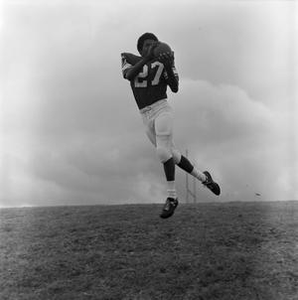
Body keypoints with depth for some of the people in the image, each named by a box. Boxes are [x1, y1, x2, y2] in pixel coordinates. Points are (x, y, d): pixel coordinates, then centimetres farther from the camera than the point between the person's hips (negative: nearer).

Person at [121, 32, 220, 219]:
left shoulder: (164, 61, 1)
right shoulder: (128, 59, 10)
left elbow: (175, 88, -9)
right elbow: (128, 75, -13)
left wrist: (168, 66, -23)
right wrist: (147, 57, -20)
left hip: (162, 110, -4)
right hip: (147, 118, 4)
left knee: (163, 152, -20)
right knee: (172, 155, 7)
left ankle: (172, 197, -8)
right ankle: (203, 177, 26)